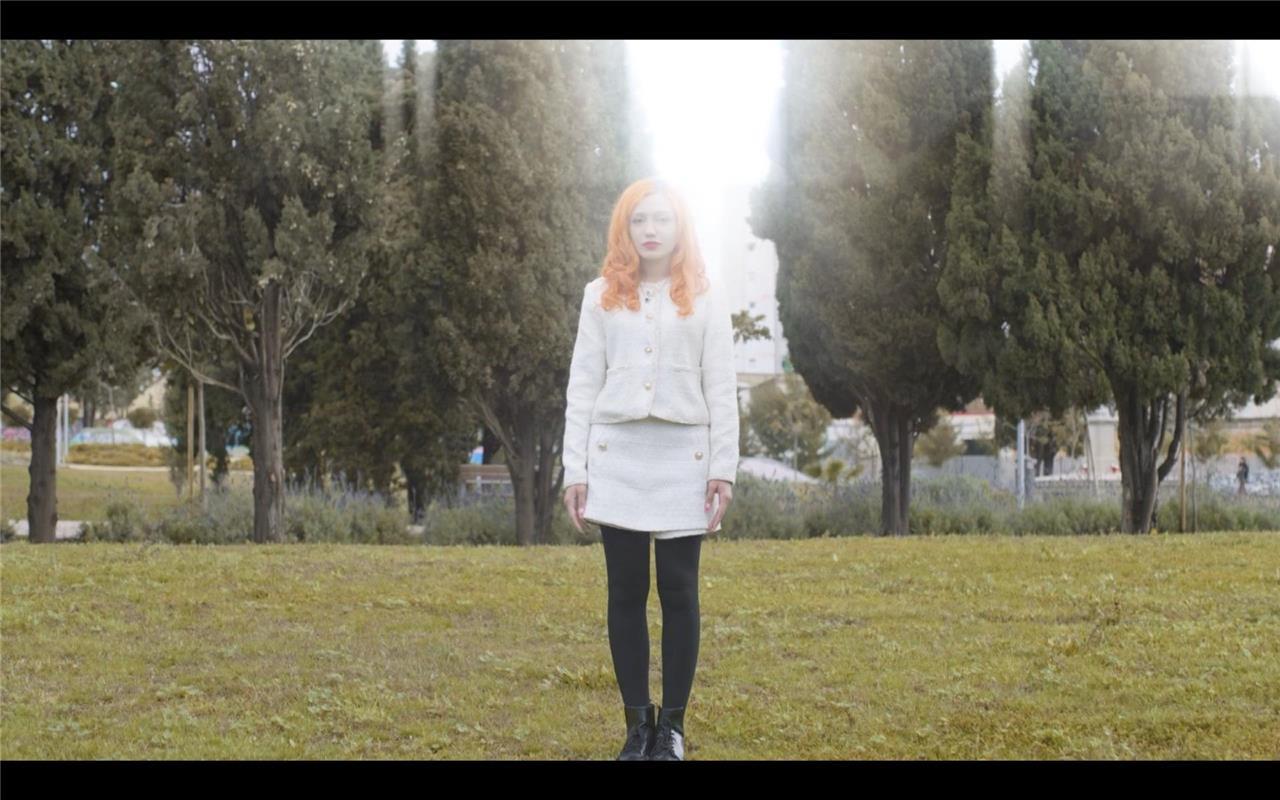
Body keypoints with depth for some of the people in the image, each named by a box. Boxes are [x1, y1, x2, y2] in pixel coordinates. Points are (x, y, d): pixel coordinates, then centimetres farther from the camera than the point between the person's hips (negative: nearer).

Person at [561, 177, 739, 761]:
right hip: (617, 458, 1)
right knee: (626, 592, 4)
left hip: (682, 457, -1)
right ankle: (638, 723, 11)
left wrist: (724, 467, -4)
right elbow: (582, 385, 7)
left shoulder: (705, 298, 8)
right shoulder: (601, 295, 10)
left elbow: (721, 387, 4)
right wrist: (575, 469, 0)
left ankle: (673, 725, 10)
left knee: (678, 591, 2)